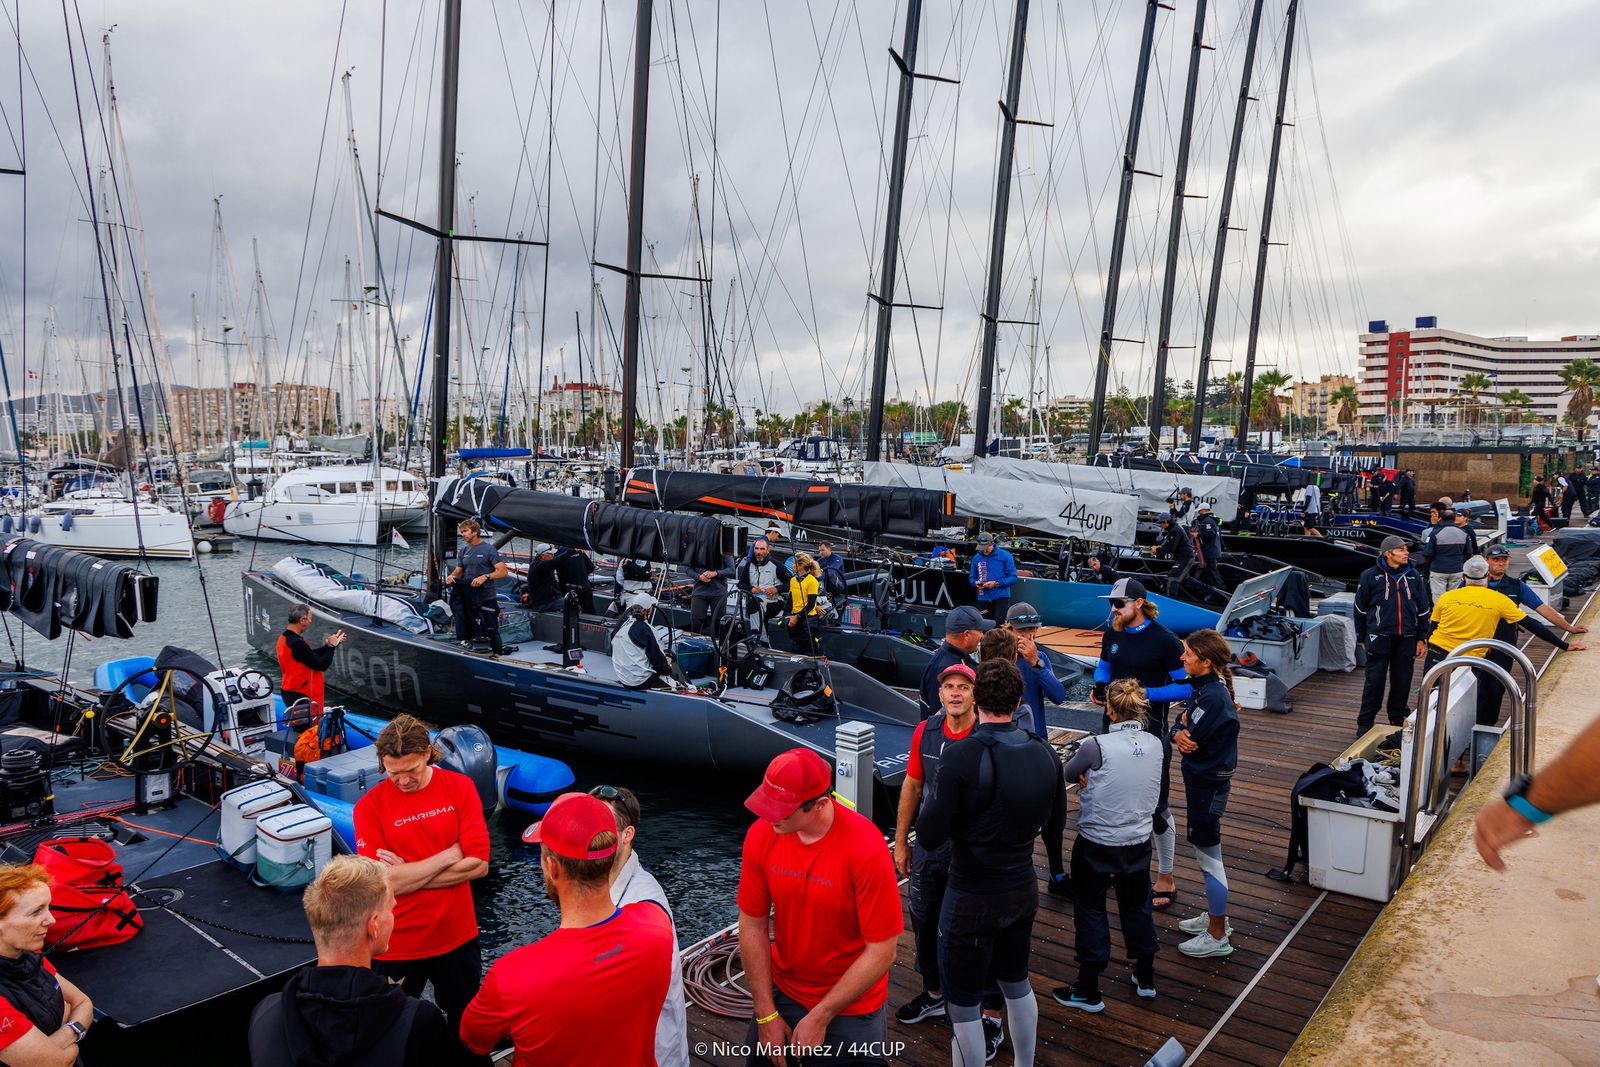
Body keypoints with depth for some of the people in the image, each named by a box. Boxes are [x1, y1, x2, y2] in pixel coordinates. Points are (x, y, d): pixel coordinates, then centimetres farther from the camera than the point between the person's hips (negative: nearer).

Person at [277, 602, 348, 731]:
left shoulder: (284, 638, 6)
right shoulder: (296, 644, -25)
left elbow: (311, 655, 12)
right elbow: (321, 665, -20)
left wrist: (329, 644, 7)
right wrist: (331, 646, -7)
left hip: (291, 692, 10)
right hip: (301, 696, -10)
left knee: (299, 731, 16)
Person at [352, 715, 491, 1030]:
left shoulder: (460, 787, -9)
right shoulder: (370, 806, -13)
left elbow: (478, 865, -13)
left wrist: (406, 875, -17)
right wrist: (450, 854, -15)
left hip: (457, 936, 2)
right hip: (397, 944, -1)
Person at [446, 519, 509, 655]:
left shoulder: (488, 549, -6)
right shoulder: (463, 552, 14)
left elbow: (503, 571, -13)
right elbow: (458, 571, 16)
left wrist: (485, 577, -25)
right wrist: (451, 576, -6)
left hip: (487, 599, -6)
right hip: (468, 599, 6)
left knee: (491, 632, -6)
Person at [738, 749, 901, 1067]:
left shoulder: (866, 850, -29)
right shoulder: (762, 834, -16)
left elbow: (881, 952, -21)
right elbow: (752, 927, -7)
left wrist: (820, 1018, -15)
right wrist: (767, 1015, -6)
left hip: (851, 1007, -4)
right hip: (781, 993, 4)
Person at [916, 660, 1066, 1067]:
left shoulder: (962, 755, -23)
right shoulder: (1044, 753, -5)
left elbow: (930, 835, -21)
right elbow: (1056, 824, 9)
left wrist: (932, 801, -1)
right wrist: (1056, 867, 29)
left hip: (973, 899, -7)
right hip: (1023, 891, 7)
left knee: (962, 1003, 8)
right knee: (1017, 983, 27)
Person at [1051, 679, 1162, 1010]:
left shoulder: (1096, 746, -24)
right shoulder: (1155, 745, -7)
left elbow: (1069, 774, -6)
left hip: (1096, 846, -5)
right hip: (1138, 843, 5)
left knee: (1090, 911, 12)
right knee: (1137, 907, 24)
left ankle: (1088, 992, 22)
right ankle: (1146, 978, 41)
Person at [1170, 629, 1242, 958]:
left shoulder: (1213, 697, -26)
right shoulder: (1204, 687, 4)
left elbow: (1192, 737, -26)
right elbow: (1179, 726, 5)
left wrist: (1184, 729, -6)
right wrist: (1178, 734, -16)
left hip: (1208, 784, -10)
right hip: (1201, 780, 10)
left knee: (1208, 855, 2)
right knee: (1205, 849, 22)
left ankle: (1217, 937, 15)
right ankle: (1215, 916, 39)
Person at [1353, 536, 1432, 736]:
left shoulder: (1414, 577, 7)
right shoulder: (1370, 576, -3)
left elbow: (1423, 609, 14)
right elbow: (1360, 609, 5)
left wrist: (1421, 638, 12)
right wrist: (1362, 638, 7)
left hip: (1406, 638, 3)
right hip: (1379, 637, -3)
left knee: (1402, 682, 9)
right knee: (1374, 682, -1)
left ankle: (1398, 720, 25)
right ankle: (1365, 723, 7)